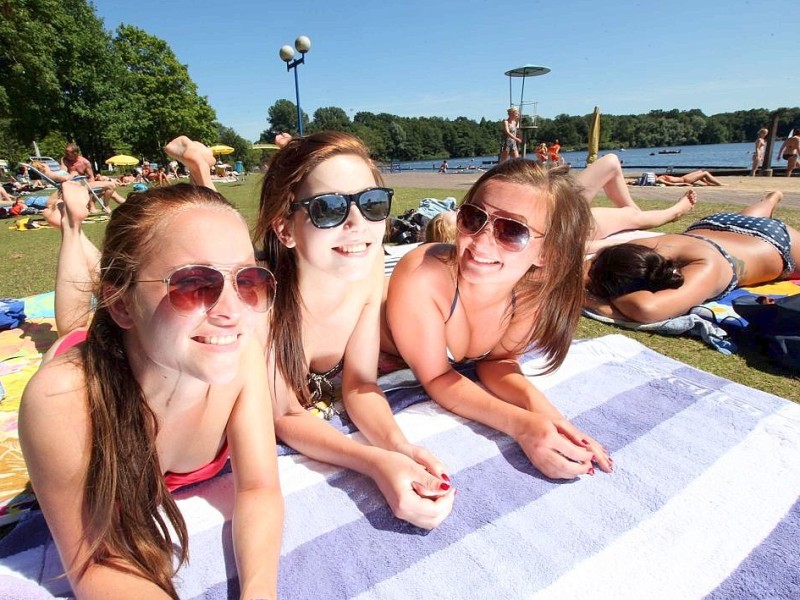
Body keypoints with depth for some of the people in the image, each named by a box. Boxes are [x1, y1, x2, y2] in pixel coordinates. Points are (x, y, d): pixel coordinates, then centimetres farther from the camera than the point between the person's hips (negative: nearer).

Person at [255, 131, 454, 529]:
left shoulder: (370, 266, -18)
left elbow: (359, 385, -9)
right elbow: (284, 418, -19)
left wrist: (398, 447, -27)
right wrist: (376, 463, -33)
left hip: (327, 424, 5)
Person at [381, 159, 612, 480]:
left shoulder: (537, 287, -26)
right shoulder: (420, 279, -40)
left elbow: (497, 360, -10)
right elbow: (436, 377, -27)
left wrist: (534, 401, -31)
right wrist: (520, 424, -40)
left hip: (460, 369, 6)